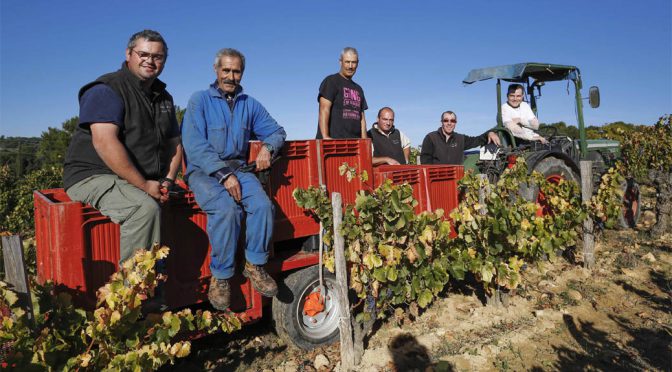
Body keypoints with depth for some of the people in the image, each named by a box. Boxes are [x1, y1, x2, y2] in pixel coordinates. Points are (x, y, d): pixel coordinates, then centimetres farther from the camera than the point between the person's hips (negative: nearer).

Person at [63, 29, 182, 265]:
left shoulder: (163, 97, 16)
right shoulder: (106, 90, -8)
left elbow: (174, 143, 20)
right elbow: (105, 143, -22)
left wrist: (168, 180, 2)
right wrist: (144, 186, -22)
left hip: (146, 182, 8)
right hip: (93, 176, -7)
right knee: (146, 207, -34)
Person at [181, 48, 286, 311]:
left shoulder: (249, 105, 15)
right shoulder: (200, 100, 1)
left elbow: (276, 131, 19)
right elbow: (194, 145, -10)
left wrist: (268, 148, -6)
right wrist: (223, 174, -20)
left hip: (237, 168, 4)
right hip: (204, 171, -3)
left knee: (262, 204, -27)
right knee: (227, 208, -33)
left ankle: (255, 265, -7)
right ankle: (220, 277, -16)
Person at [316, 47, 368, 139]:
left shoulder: (358, 89, 23)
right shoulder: (331, 81, 2)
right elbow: (324, 109, -10)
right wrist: (325, 137, -22)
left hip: (354, 143, 6)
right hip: (333, 140, -6)